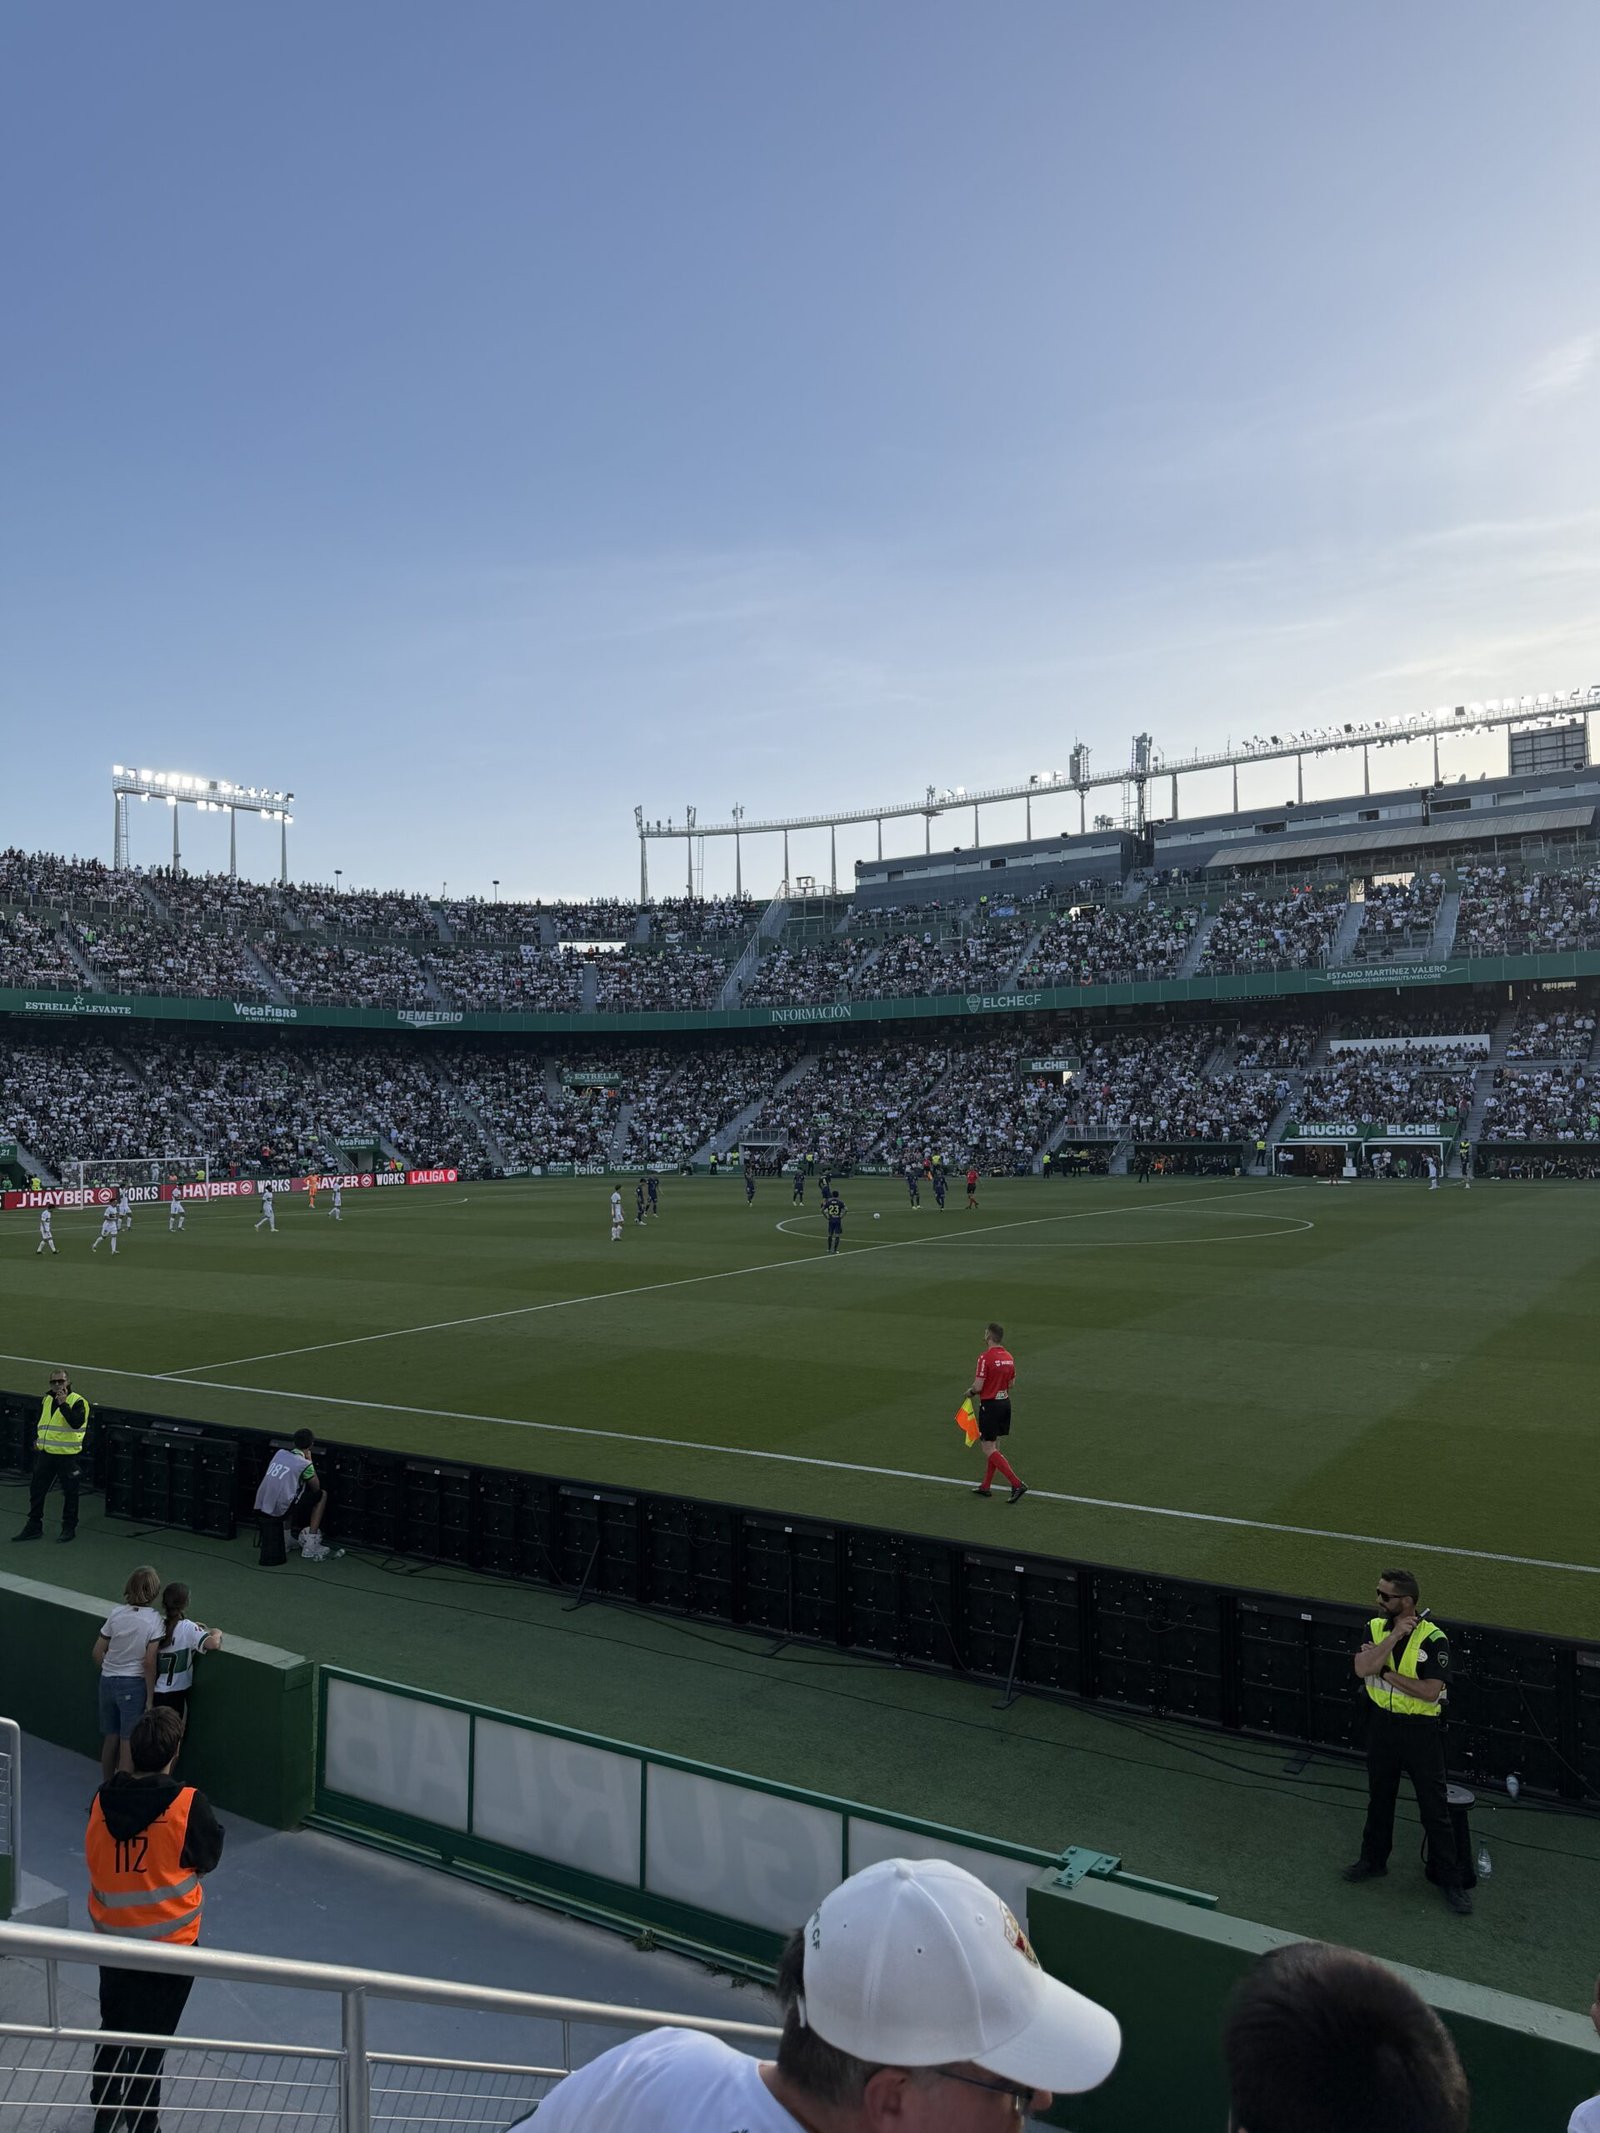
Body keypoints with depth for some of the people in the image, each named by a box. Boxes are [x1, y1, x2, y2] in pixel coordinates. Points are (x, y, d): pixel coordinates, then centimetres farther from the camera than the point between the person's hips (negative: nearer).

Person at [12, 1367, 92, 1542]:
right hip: (46, 1454, 6)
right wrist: (36, 1438, 10)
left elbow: (77, 1423, -26)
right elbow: (38, 1422, 25)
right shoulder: (46, 1400, 11)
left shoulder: (77, 1401, -10)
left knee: (69, 1493, 4)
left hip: (68, 1456, -6)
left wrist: (63, 1404, -30)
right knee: (36, 1489, 10)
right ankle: (33, 1527, 22)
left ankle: (69, 1528, 16)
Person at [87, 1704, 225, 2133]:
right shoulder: (189, 1804, -23)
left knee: (112, 2026, 25)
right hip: (167, 1940, -4)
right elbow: (209, 1857, -8)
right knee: (150, 2039, 12)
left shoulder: (103, 1799, -12)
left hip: (110, 1936, 4)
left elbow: (95, 1856, 2)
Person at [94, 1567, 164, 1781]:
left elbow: (98, 1653, 3)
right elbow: (149, 1663, -15)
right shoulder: (154, 1620, -14)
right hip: (134, 1685, -4)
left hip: (108, 1681, 4)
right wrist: (150, 1697, -7)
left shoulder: (116, 1613, -4)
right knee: (128, 1745, 7)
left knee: (110, 1739, 20)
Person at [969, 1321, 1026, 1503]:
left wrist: (970, 1392, 0)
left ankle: (1017, 1484, -11)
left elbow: (978, 1386, -20)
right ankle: (986, 1486, 25)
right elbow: (1011, 1383, 13)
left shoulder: (985, 1358, -19)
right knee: (994, 1446, 16)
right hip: (1005, 1403, 8)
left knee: (990, 1449, -2)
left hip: (990, 1405, -8)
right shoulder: (1009, 1357, 5)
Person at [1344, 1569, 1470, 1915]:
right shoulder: (1376, 1627, -2)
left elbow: (1430, 1691, -24)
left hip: (1420, 1731, -5)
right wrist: (1395, 1635, -24)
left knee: (1434, 1806, 2)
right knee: (1379, 1797, 19)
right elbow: (1362, 1669, -17)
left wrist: (1385, 1672, -18)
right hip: (1381, 1724, 5)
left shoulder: (1433, 1638, -17)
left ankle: (1449, 1877, 16)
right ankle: (1374, 1860, 36)